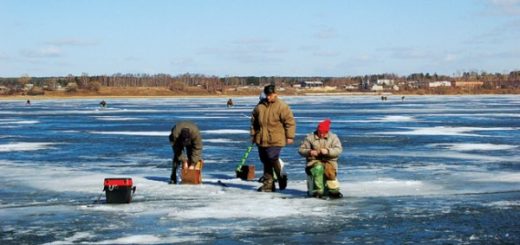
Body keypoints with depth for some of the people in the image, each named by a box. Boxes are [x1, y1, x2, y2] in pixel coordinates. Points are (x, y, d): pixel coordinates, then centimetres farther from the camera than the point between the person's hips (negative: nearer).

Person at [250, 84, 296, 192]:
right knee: (266, 162, 9)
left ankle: (281, 177, 9)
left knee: (273, 159, -15)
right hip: (261, 139, 5)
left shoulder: (282, 106, -7)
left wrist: (290, 136, -9)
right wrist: (253, 134, 17)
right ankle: (268, 184, 16)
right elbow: (254, 121, 18)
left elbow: (290, 121, -7)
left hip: (275, 140, -5)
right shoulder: (260, 106, 8)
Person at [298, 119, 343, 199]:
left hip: (329, 161, 0)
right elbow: (301, 150, 2)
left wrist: (327, 151, -23)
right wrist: (309, 152, -19)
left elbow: (338, 149, -6)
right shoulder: (310, 137, 4)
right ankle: (318, 191, -27)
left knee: (329, 170, -34)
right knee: (318, 168, -36)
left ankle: (333, 190, -18)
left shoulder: (333, 137, 6)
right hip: (314, 161, 0)